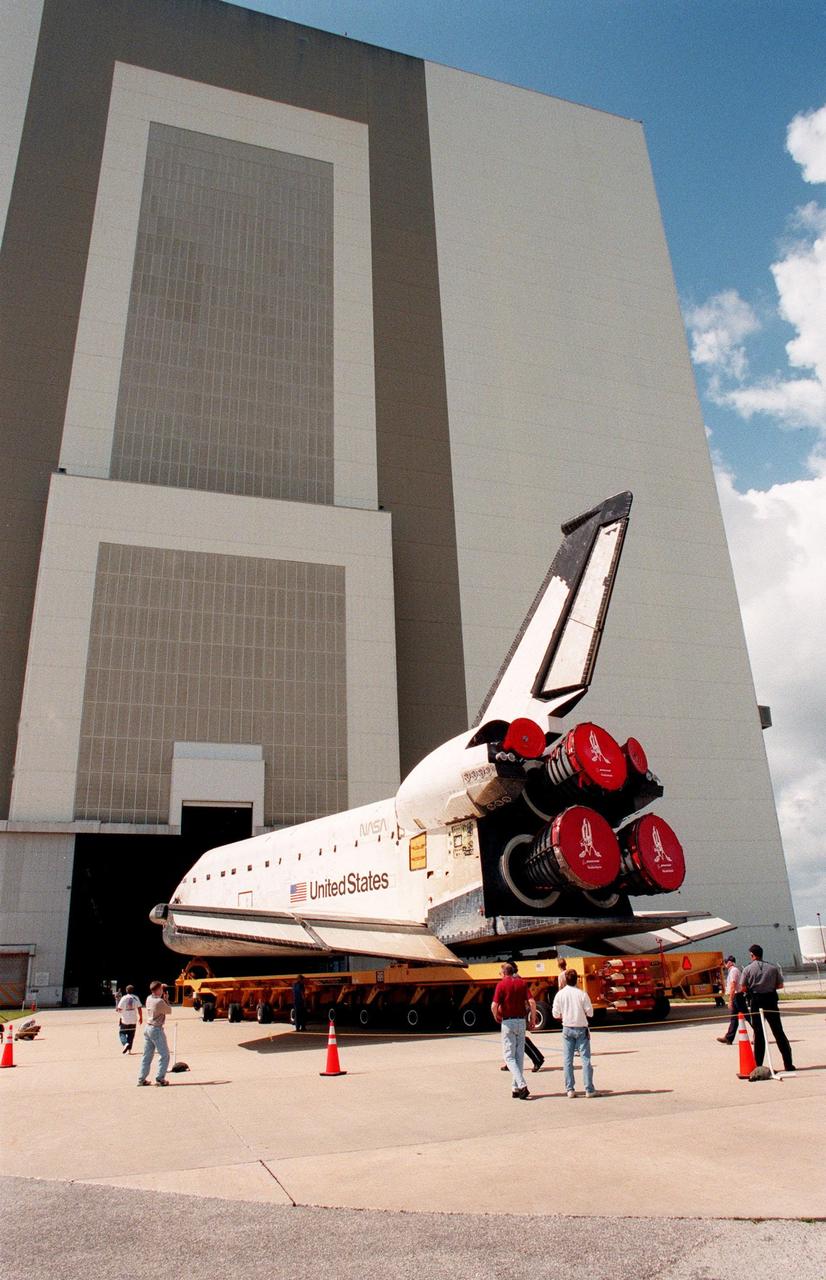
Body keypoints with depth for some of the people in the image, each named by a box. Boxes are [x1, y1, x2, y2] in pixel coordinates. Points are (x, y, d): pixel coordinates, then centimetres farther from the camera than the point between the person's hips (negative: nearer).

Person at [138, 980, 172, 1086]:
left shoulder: (149, 998, 2)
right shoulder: (160, 1001, -20)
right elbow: (169, 1011, -6)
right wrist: (165, 999, 1)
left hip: (147, 1028, 8)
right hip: (156, 1030, -8)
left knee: (147, 1055, 14)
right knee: (164, 1055, 3)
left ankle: (141, 1079, 15)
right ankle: (160, 1078, 1)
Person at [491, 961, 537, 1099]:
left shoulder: (501, 984, -4)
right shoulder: (522, 983, 7)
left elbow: (494, 1006, -14)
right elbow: (532, 1002, -4)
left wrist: (497, 1017, 5)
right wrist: (532, 1021, 4)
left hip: (508, 1022, -4)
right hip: (521, 1021, 4)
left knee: (509, 1056, 0)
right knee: (519, 1056, 12)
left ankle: (522, 1085, -16)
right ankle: (516, 1088, 14)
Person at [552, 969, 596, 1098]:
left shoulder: (560, 994, -6)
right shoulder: (582, 994, -11)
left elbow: (556, 1014, -3)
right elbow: (590, 1013, -8)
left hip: (567, 1028, 2)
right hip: (581, 1029, -2)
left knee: (567, 1060, 8)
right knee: (585, 1059, 4)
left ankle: (569, 1089, 8)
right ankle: (589, 1090, 4)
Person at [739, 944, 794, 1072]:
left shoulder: (748, 969, -6)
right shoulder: (773, 968, 0)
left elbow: (743, 988, -7)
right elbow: (780, 985, 3)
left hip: (755, 1002, -1)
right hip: (771, 1001, 2)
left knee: (759, 1034, 6)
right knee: (779, 1032, 10)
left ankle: (758, 1065, 6)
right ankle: (788, 1064, 9)